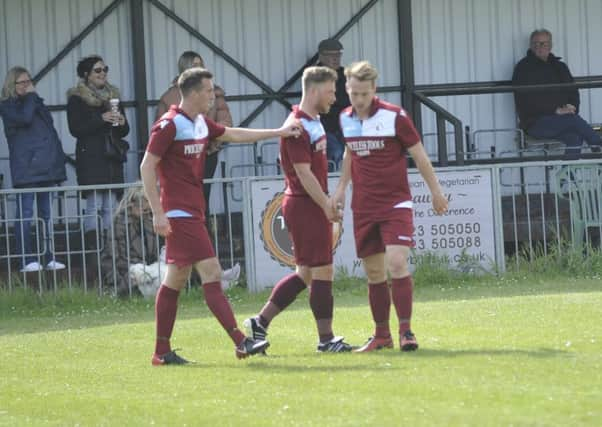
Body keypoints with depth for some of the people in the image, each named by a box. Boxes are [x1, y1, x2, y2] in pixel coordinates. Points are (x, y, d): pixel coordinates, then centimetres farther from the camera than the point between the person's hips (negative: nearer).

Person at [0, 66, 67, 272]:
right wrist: (30, 97, -8)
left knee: (47, 214, 8)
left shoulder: (36, 103, 19)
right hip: (26, 168, -7)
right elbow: (24, 118, -23)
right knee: (25, 214, -7)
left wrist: (59, 161, 15)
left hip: (46, 167, 7)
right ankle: (27, 260, -7)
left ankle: (48, 258, 11)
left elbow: (50, 131, 21)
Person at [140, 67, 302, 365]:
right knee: (211, 274, -13)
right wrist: (158, 213, -18)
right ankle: (240, 342, -17)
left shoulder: (201, 124, 13)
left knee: (176, 281, 9)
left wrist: (278, 132, 27)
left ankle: (162, 352, 12)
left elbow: (234, 135, 27)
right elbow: (147, 167, -14)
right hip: (180, 213, -9)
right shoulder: (169, 125, -13)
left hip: (192, 212, 9)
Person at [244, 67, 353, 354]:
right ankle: (326, 339, 0)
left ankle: (260, 322, 17)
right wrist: (328, 206, -18)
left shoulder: (313, 123, 15)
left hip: (311, 207, 10)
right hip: (304, 205, -10)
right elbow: (303, 173, -19)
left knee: (306, 273, 12)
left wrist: (328, 204, 17)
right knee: (321, 271, -5)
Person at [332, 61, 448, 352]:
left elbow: (419, 155, -2)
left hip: (395, 203, -5)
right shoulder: (346, 118, 5)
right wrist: (341, 187, 22)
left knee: (396, 263, -19)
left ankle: (405, 330, -12)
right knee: (373, 272, 7)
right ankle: (381, 335, 17)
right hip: (363, 206, 5)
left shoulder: (394, 116, -10)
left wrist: (436, 192, 2)